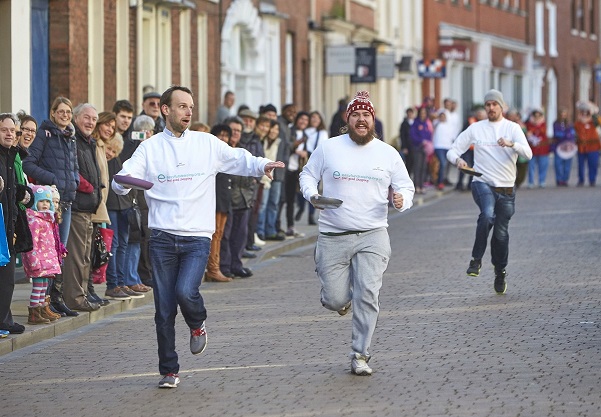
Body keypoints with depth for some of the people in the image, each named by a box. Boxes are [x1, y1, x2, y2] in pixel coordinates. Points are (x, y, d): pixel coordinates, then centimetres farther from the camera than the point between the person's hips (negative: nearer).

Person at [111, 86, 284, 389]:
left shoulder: (207, 144, 6)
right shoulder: (150, 148, 4)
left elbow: (238, 159, 7)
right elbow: (122, 181, -4)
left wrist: (262, 165, -13)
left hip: (197, 237, -1)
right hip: (162, 238, 1)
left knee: (186, 292, -22)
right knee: (164, 310, 2)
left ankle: (197, 324, 13)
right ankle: (169, 371, 16)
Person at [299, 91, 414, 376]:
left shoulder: (388, 154, 6)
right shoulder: (328, 148, 3)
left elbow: (406, 187, 12)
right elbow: (308, 174, 14)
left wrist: (402, 199, -11)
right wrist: (312, 194, -8)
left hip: (372, 236, 0)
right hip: (333, 236, 0)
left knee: (367, 294, -14)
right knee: (334, 301, -2)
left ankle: (360, 355, -2)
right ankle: (344, 295, 39)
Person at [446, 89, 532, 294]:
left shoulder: (512, 128, 3)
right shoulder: (475, 129, 5)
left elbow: (528, 154, -11)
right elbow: (452, 151, 6)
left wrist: (511, 144, -31)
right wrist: (458, 160, -18)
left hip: (506, 188, 1)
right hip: (483, 183, -1)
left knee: (501, 233, 7)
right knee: (487, 215, -32)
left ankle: (500, 273, 29)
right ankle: (476, 259, -17)